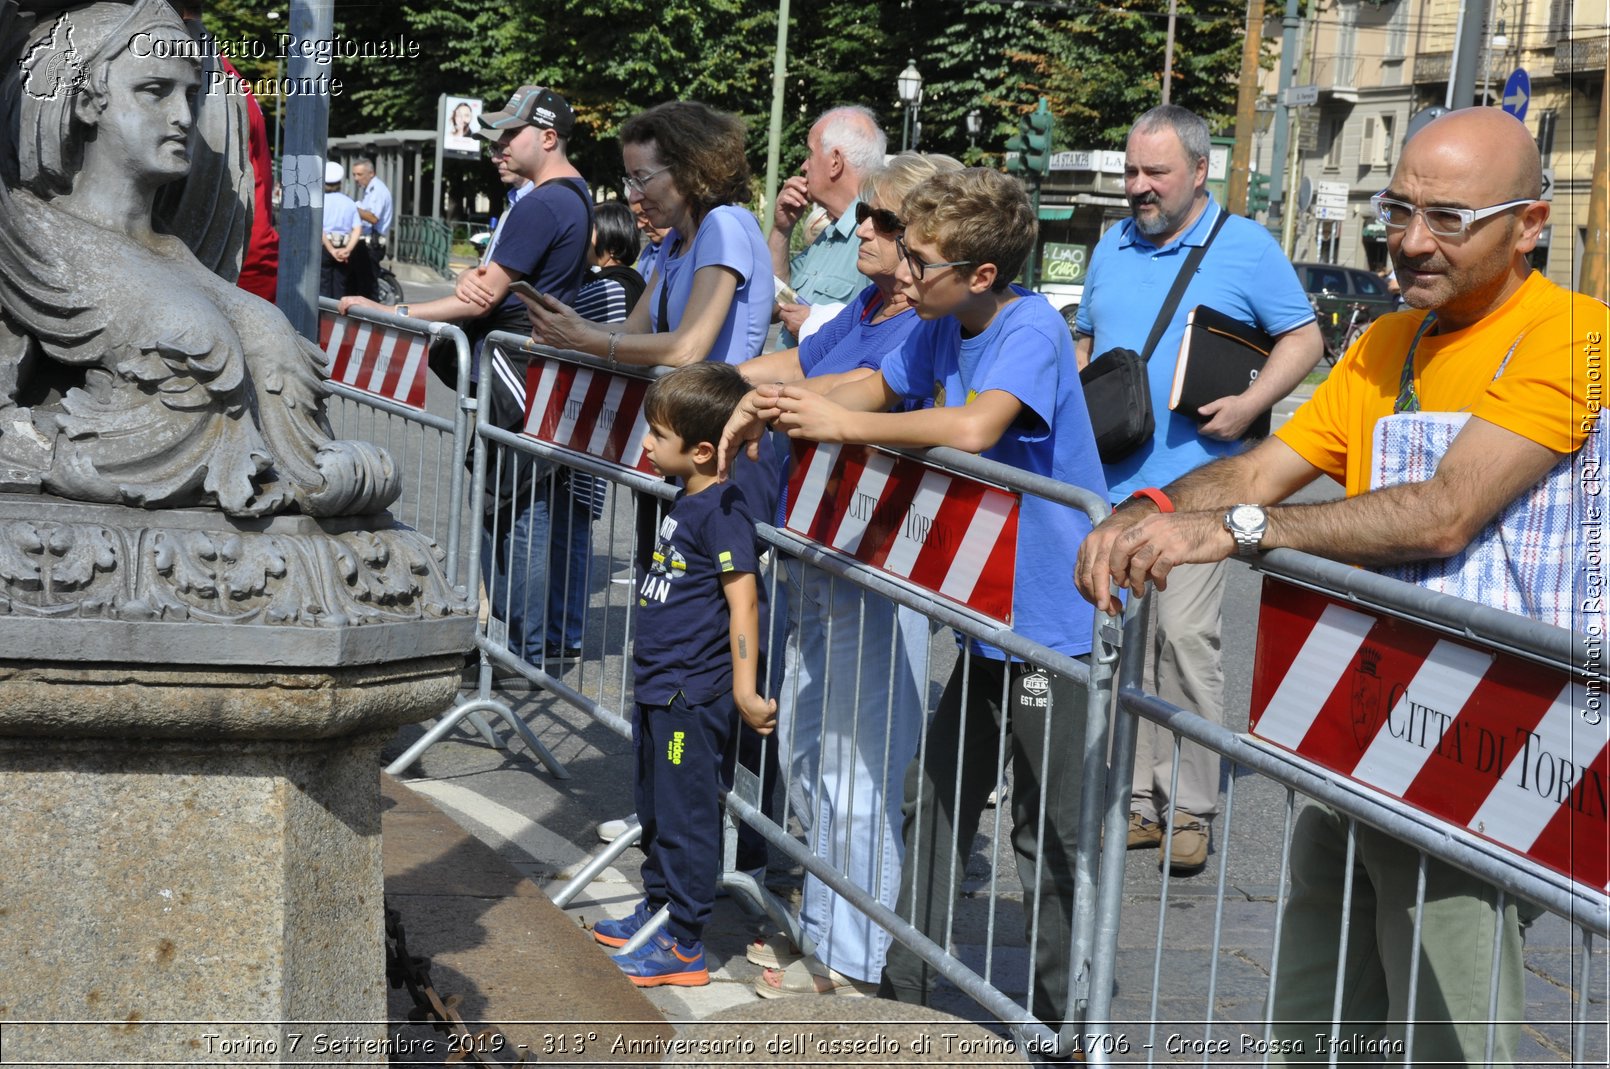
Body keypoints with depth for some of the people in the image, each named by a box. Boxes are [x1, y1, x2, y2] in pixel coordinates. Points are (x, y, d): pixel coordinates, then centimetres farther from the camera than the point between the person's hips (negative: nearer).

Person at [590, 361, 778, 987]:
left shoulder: (722, 510, -18)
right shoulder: (687, 503, 11)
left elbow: (742, 598, -23)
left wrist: (745, 689, -26)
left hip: (693, 698, -10)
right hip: (662, 689, 10)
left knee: (686, 818, -2)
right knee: (657, 811, 21)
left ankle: (684, 946, 6)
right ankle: (656, 910, 36)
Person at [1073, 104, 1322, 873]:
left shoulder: (1245, 247, 0)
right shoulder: (1114, 246, 15)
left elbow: (1303, 338, 1)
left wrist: (1250, 403, -13)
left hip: (1190, 480, -5)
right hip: (1108, 478, 5)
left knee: (1185, 637, -11)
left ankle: (1190, 808, -3)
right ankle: (1135, 798, 14)